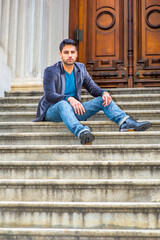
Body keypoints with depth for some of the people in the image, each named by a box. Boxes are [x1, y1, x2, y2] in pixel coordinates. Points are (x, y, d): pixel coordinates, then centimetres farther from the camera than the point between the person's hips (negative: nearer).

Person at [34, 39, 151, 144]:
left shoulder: (80, 68, 9)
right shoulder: (51, 71, -9)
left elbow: (93, 88, 10)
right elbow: (49, 95, -20)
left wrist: (104, 93, -14)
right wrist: (69, 99, -38)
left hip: (73, 109, 5)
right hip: (52, 110, -5)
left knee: (103, 100, -11)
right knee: (63, 104, -41)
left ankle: (126, 123, -34)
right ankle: (81, 132, -66)